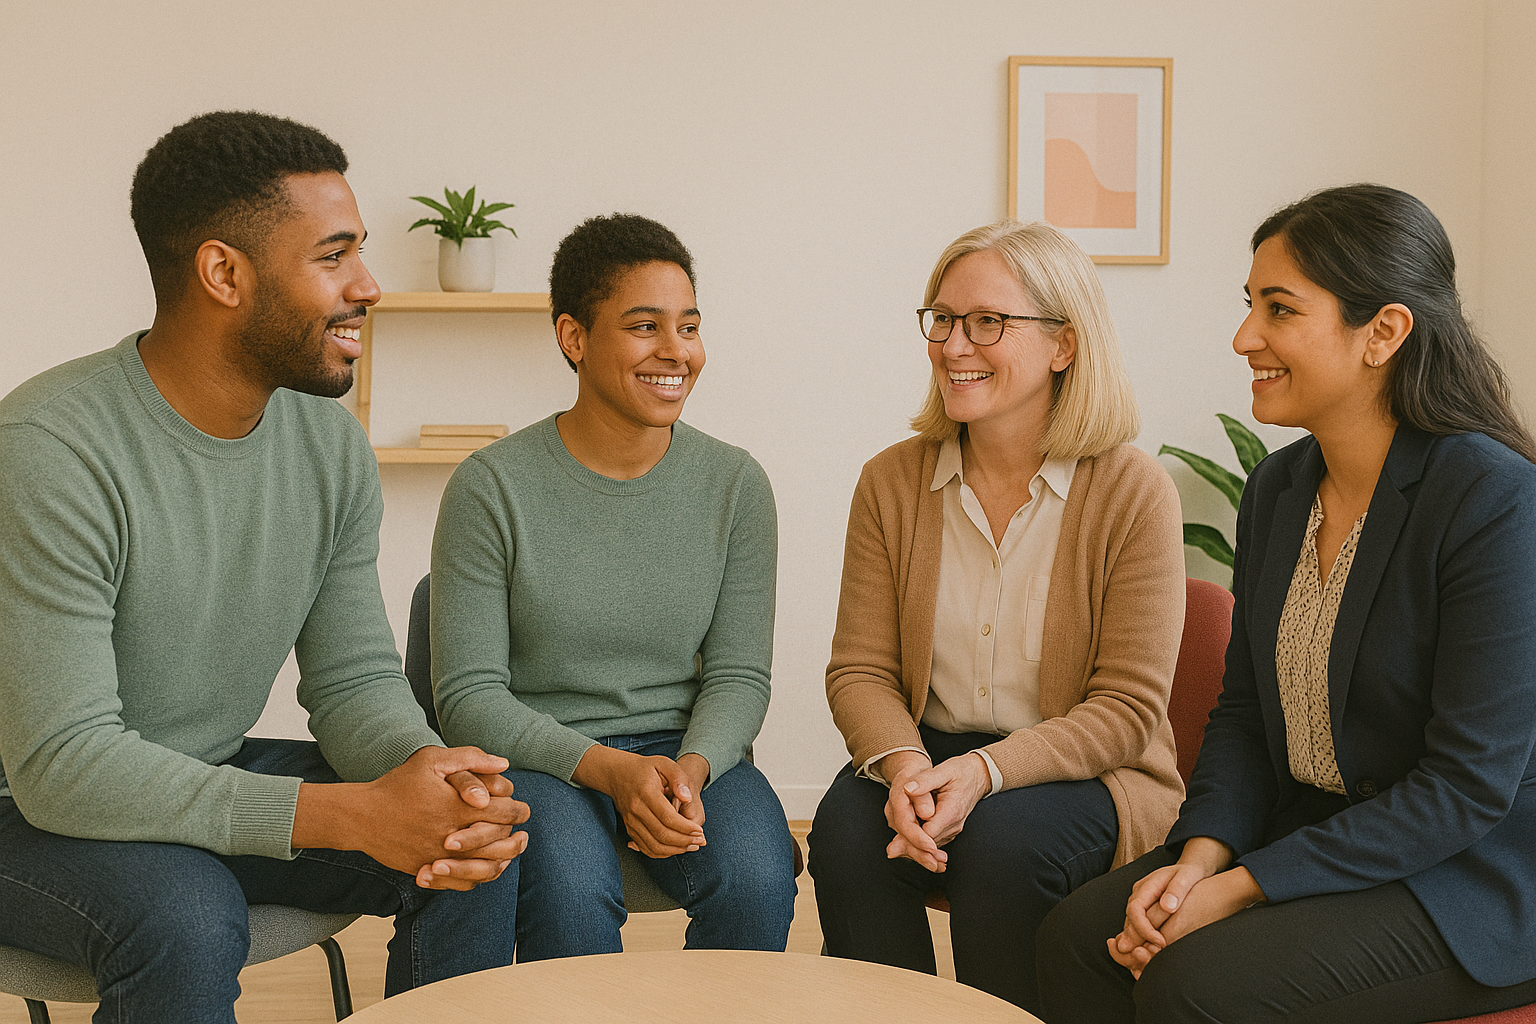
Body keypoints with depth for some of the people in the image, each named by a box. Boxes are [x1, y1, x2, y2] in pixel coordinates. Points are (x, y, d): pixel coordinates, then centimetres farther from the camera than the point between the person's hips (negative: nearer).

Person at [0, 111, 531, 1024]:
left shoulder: (332, 447, -4)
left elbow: (354, 676, -1)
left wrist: (421, 765, -26)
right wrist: (354, 815, -35)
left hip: (217, 780, 6)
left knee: (474, 840, -10)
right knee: (186, 914, -35)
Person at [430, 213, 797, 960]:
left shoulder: (735, 485, 1)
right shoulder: (491, 489, -8)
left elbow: (738, 673, 3)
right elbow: (468, 694, -8)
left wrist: (691, 768, -18)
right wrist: (609, 768, -21)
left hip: (686, 749, 2)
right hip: (537, 754, -2)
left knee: (757, 880, -27)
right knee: (570, 892, -32)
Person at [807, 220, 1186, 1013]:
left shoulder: (1134, 493, -10)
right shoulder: (891, 482, 1)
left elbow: (1127, 707, -11)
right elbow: (860, 671, 1)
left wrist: (985, 770, -24)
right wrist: (904, 765, -21)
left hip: (1081, 770, -2)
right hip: (929, 752, 3)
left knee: (1001, 843, -31)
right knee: (845, 828, -26)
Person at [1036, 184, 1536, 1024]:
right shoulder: (1277, 489, 4)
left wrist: (1244, 887, -20)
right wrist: (1200, 856, -10)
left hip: (1465, 879, -6)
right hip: (1304, 835, 6)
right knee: (1077, 934, -14)